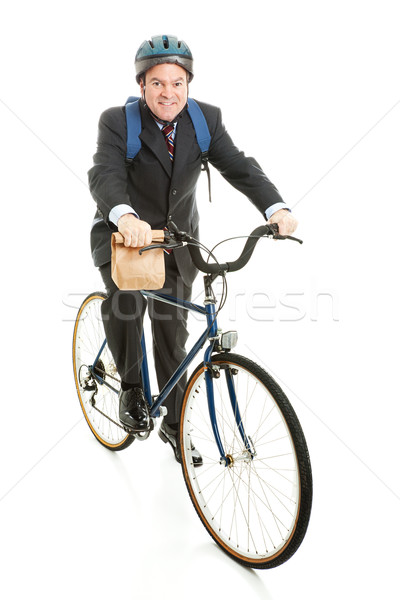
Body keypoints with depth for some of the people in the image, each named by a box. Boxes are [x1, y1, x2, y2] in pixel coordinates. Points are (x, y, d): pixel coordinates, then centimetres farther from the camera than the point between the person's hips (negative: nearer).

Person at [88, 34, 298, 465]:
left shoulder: (205, 119, -8)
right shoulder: (117, 122, -17)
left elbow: (238, 166, -18)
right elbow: (104, 176, -33)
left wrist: (276, 208, -36)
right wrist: (125, 216, -55)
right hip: (122, 234, -2)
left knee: (172, 332, 7)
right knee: (124, 299, -32)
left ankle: (173, 424, 25)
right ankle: (130, 387, -4)